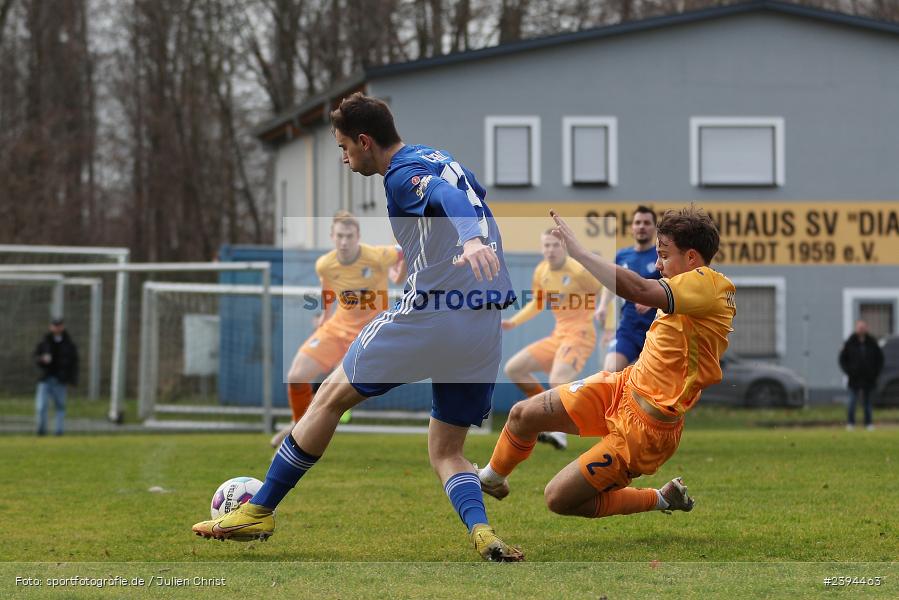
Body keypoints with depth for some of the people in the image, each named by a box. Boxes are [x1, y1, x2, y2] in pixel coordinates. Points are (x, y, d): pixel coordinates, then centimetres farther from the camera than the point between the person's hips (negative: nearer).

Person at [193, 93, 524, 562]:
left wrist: (473, 239, -47)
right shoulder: (442, 162, 19)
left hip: (428, 314, -8)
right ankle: (482, 532, -16)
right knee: (446, 452, 14)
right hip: (487, 328, 8)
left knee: (332, 397, 10)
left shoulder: (404, 174, -8)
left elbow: (452, 198, -28)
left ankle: (259, 511, 17)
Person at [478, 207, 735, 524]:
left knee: (560, 500, -4)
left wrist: (575, 248, -30)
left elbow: (637, 289, -36)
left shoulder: (710, 284, -23)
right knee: (523, 415, 9)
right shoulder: (693, 286, 7)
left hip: (645, 426, -9)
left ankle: (662, 499, 13)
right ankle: (492, 477, 40)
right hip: (624, 385, 9)